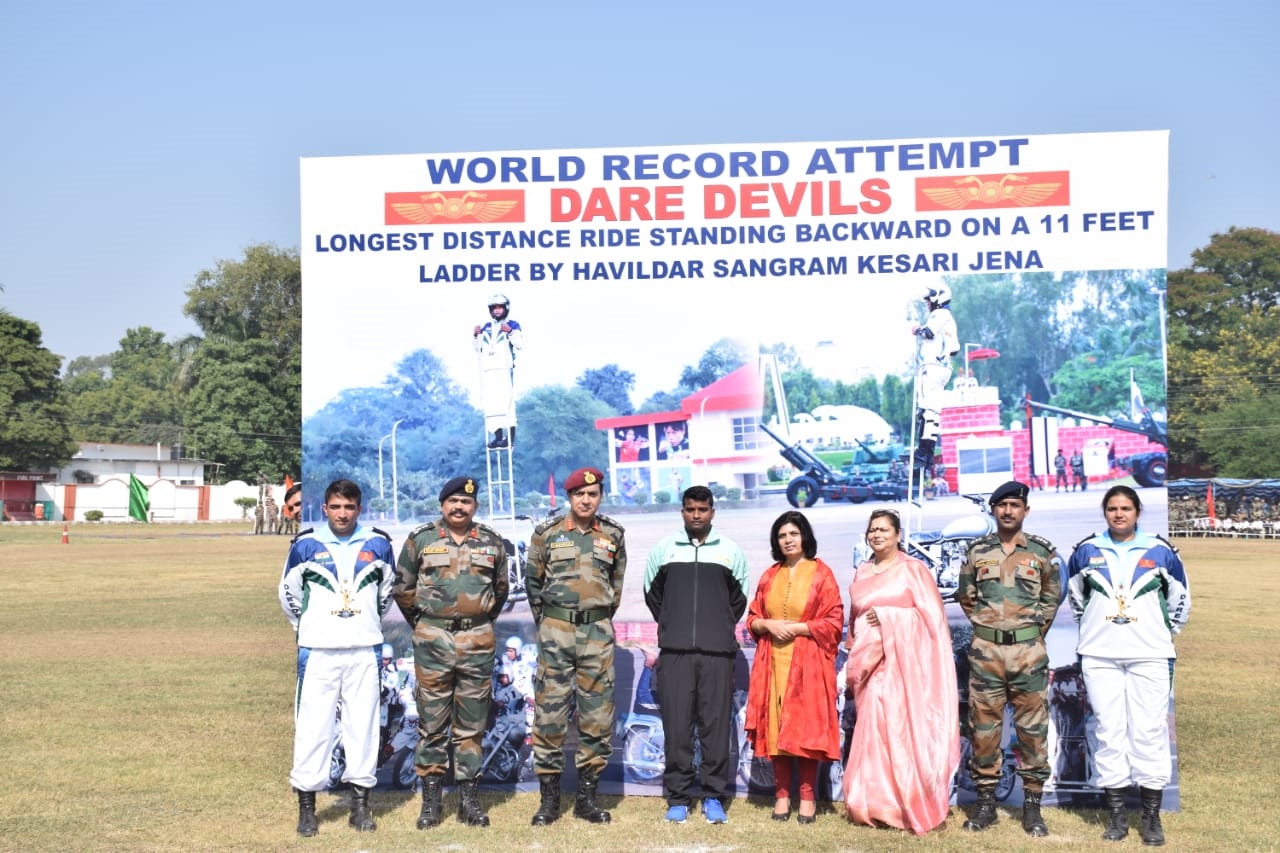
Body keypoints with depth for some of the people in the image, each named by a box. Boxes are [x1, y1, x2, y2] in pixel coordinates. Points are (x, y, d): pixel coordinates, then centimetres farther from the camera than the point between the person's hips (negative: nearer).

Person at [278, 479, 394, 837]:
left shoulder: (378, 545, 2)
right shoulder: (306, 546, -3)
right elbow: (289, 593, 10)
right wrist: (307, 630, 12)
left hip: (364, 650, 2)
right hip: (318, 650, -1)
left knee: (363, 724, 5)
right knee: (312, 726, -1)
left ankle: (361, 803, 14)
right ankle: (306, 804, 10)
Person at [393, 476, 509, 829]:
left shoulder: (492, 542, 6)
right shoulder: (420, 539, 1)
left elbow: (500, 589, 17)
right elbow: (403, 587, 7)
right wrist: (422, 624, 8)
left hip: (477, 642, 1)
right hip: (432, 641, -1)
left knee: (471, 725, 7)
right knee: (431, 723, 3)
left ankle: (468, 798, 15)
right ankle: (431, 799, 11)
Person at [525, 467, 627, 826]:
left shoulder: (613, 535, 6)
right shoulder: (547, 533, 1)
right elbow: (533, 581, 9)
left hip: (598, 632, 2)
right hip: (556, 630, -2)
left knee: (598, 715, 3)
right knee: (550, 712, -1)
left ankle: (587, 796, 14)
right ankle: (549, 798, 8)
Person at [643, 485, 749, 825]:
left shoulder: (731, 551, 8)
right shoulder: (663, 549, 8)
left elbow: (739, 599, 16)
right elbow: (652, 594, 17)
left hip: (718, 653, 0)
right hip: (674, 653, 0)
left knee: (716, 724, 0)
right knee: (676, 726, 0)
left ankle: (713, 797, 9)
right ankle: (678, 798, 8)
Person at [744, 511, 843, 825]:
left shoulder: (821, 573, -2)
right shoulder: (769, 576, 11)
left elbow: (833, 623, -5)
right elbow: (752, 618, 14)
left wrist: (797, 628, -13)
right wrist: (768, 625, -7)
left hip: (807, 662, -4)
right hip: (773, 661, 4)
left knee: (806, 726, -2)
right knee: (775, 726, 4)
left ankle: (808, 797, 6)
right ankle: (781, 795, 11)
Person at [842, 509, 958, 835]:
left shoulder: (913, 569, 1)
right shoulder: (861, 573, 18)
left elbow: (932, 616, -5)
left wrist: (887, 618, -10)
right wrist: (854, 659, 14)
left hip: (904, 663, -5)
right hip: (870, 664, 5)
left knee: (901, 729, -9)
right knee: (872, 731, 2)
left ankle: (908, 807, -3)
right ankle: (876, 806, 6)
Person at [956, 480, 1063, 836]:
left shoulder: (1042, 551, 2)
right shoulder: (977, 550, 5)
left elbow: (1052, 597, 10)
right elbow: (965, 596, 14)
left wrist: (1034, 630, 6)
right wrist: (985, 624, 9)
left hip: (1029, 651, -1)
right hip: (985, 650, 1)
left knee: (1032, 727, 3)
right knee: (983, 726, 5)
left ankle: (1032, 806, 12)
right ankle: (986, 803, 15)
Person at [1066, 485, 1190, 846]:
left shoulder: (1160, 552, 0)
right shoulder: (1086, 551, 4)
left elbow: (1180, 599, 12)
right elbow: (1074, 595, 20)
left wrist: (1165, 634, 12)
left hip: (1150, 657, -1)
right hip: (1100, 657, 1)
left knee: (1150, 732, -1)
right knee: (1109, 733, 3)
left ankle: (1152, 817, 9)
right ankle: (1117, 815, 11)